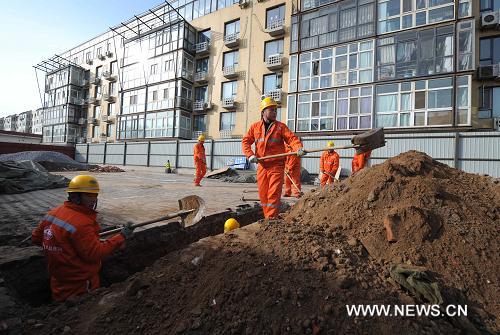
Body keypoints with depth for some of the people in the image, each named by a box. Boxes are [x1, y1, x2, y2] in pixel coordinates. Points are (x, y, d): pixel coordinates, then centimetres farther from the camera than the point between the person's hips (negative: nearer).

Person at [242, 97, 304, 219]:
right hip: (262, 166, 3)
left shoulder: (281, 126, 3)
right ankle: (267, 218, 24)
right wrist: (250, 155, -8)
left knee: (274, 194, -7)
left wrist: (298, 148, -28)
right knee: (263, 194, 9)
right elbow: (246, 141, 8)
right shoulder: (255, 127, 10)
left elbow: (291, 138, -8)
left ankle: (271, 219, 0)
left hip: (277, 166, -3)